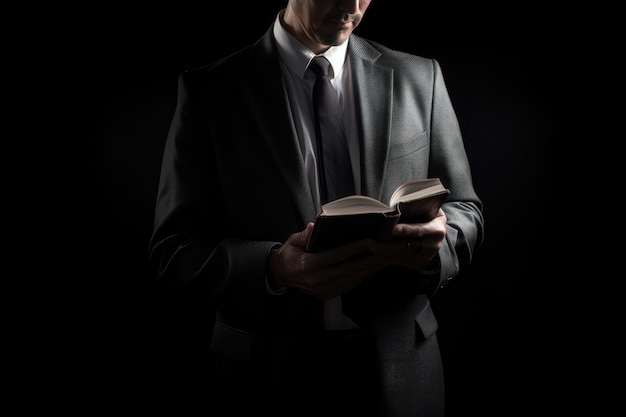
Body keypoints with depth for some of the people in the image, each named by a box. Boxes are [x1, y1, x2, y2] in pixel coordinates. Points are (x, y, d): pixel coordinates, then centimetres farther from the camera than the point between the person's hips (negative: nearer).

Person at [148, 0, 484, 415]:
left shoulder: (420, 78, 2)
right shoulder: (210, 88, -5)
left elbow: (465, 209, 6)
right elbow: (173, 245, -7)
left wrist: (436, 241, -17)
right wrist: (274, 267, -25)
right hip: (271, 369, -2)